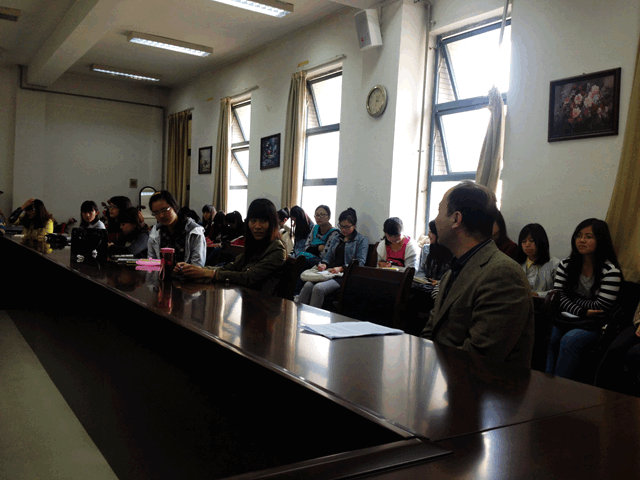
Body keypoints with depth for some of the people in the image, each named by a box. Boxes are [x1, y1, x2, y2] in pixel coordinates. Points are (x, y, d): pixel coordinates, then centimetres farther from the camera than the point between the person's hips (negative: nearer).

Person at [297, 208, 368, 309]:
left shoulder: (362, 240, 7)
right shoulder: (336, 239, 27)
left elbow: (360, 262, -4)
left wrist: (341, 268, -16)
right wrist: (323, 264, 0)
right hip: (329, 272, 5)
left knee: (318, 288, -32)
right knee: (308, 285, -26)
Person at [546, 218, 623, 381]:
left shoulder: (611, 271, -7)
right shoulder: (566, 264, 8)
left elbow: (601, 308, -10)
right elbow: (558, 297, 1)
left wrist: (571, 300, -1)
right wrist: (582, 311, -14)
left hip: (595, 325, -4)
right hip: (566, 319, 4)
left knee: (569, 340, -32)